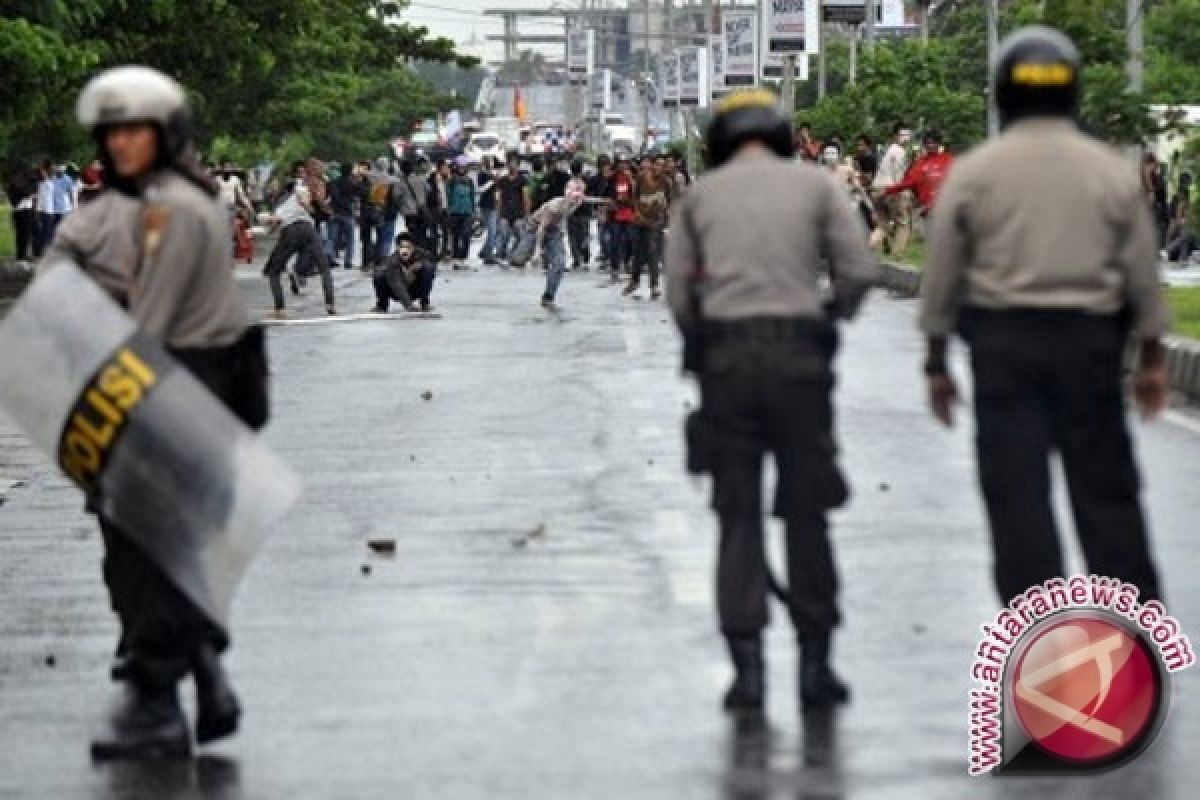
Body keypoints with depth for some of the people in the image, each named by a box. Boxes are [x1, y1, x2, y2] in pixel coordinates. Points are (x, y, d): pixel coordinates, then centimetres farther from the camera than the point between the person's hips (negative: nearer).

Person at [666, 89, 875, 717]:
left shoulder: (699, 195, 9)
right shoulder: (815, 183, 7)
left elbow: (678, 291, 4)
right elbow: (858, 269, -1)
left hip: (724, 356, 1)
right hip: (799, 353, 0)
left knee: (738, 513, 5)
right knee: (806, 511, 8)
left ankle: (747, 667, -2)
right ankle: (815, 665, 10)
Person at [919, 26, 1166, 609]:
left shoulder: (973, 173, -1)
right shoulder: (1111, 172, 3)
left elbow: (941, 277, 1)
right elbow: (1143, 274, 5)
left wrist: (937, 363, 9)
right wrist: (1152, 359, 14)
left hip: (1003, 343, -1)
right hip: (1090, 340, 1)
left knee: (1018, 495, 0)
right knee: (1106, 490, 7)